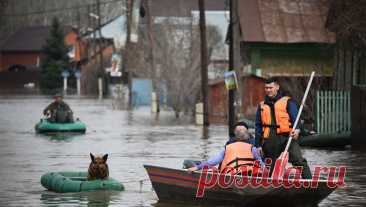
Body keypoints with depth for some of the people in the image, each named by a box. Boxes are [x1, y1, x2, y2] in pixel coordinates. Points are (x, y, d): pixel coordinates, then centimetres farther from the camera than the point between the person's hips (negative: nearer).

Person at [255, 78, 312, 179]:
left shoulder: (287, 102, 7)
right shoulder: (262, 105, 18)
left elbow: (295, 117, -3)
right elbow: (258, 126, 20)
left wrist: (296, 129, -25)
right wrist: (258, 144, 15)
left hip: (286, 137, -4)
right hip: (270, 142, 4)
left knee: (299, 161, -19)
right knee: (270, 167, 6)